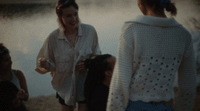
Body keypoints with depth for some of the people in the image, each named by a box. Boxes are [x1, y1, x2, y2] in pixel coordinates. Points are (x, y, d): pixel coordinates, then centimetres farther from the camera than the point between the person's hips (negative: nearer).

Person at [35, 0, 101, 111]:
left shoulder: (90, 31, -13)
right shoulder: (53, 37, -14)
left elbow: (97, 55, -1)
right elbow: (50, 64, -5)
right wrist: (45, 65, -28)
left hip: (85, 84, -1)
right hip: (65, 86, 1)